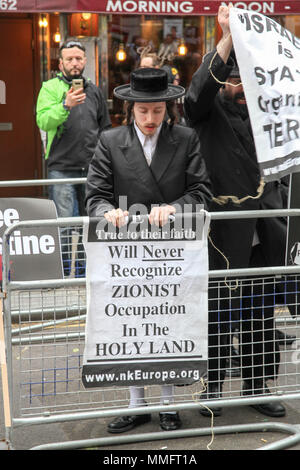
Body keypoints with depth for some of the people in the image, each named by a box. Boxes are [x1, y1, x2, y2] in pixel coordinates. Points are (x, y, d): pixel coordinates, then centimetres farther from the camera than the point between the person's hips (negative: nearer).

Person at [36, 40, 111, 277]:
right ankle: (63, 270, 4)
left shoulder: (94, 90, 15)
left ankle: (86, 266, 20)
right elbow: (43, 121, -15)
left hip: (92, 168, 4)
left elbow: (105, 128, 21)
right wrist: (65, 106, -30)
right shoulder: (50, 88, 1)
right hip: (61, 167, -4)